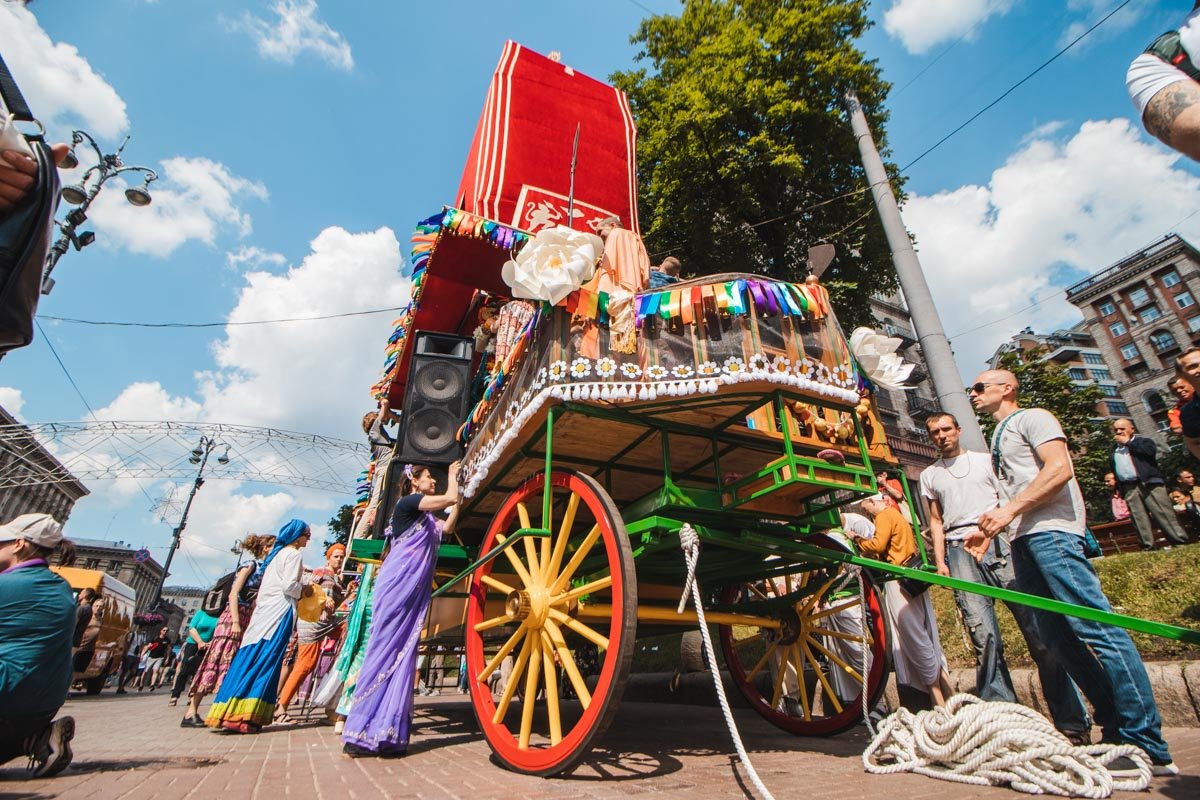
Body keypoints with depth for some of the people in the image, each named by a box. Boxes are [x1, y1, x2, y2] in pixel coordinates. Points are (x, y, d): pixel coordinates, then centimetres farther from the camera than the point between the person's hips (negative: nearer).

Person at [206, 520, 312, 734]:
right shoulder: (294, 554, -6)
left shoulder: (277, 553, 21)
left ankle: (231, 712, 7)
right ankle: (243, 716, -11)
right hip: (280, 610, -9)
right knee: (266, 660, -9)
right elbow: (289, 585, -16)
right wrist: (304, 590, 2)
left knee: (250, 658, 7)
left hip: (264, 609, 9)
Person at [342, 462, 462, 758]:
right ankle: (360, 732, -1)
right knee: (384, 652, -7)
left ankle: (387, 734, 9)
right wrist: (453, 477, 6)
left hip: (415, 593, 9)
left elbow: (447, 526, 29)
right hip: (397, 585, -9)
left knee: (404, 656, 5)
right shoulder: (407, 503, -5)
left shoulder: (425, 517, 21)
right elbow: (450, 498, -12)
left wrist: (457, 492, 24)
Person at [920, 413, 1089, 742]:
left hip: (1001, 543, -1)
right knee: (984, 637, -6)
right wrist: (940, 561, 8)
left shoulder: (985, 459, 17)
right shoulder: (929, 475, 19)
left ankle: (1072, 720, 2)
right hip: (960, 551, 1)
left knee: (1037, 629, -7)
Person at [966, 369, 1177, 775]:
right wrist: (989, 529, 15)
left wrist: (1009, 511, -19)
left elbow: (1060, 468, -14)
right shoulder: (999, 437, 26)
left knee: (1095, 627, -10)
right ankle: (1117, 726, 14)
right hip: (1022, 540, 9)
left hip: (1051, 531, -9)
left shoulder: (1032, 418, 1)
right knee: (1054, 634, 7)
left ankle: (1148, 746, -4)